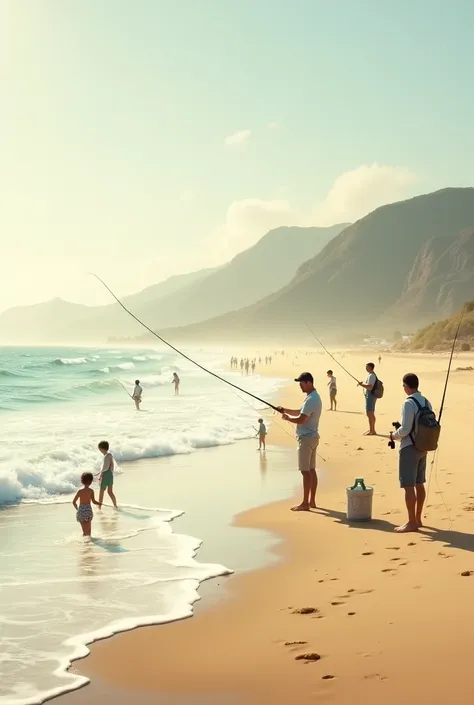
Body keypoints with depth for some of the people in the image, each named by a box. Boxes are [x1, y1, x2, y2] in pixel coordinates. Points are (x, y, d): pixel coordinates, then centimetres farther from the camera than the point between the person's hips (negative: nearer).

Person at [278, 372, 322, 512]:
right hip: (312, 437, 10)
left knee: (305, 471, -7)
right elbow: (301, 413, 24)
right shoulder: (314, 397, 14)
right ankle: (312, 501, 17)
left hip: (306, 438, -10)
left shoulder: (311, 400, -20)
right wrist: (286, 410, 13)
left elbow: (301, 419, -24)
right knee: (311, 470, 12)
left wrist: (287, 417, -8)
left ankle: (305, 503, -5)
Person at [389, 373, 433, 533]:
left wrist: (394, 436, -3)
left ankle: (412, 522, 1)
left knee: (408, 486, -3)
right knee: (419, 484, 16)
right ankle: (417, 519, 26)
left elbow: (405, 429, -21)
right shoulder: (426, 402, 6)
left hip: (409, 448, -8)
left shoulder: (409, 403, -19)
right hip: (422, 447, 8)